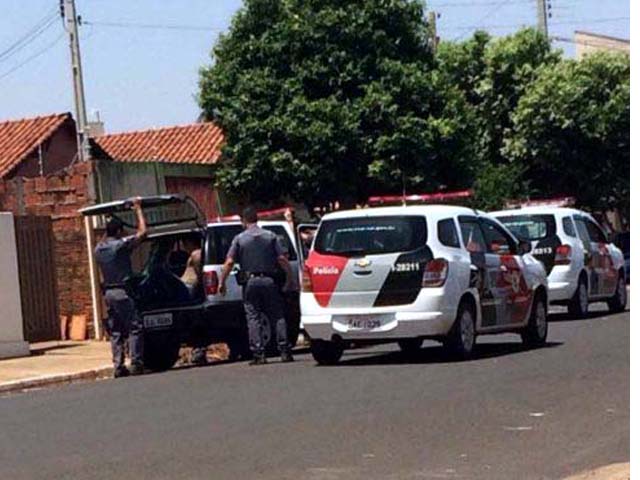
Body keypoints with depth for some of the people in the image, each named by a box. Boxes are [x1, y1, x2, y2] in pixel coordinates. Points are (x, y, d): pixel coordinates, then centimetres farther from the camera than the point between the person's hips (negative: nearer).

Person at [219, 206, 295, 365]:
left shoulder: (239, 239, 2)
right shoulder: (270, 236, 6)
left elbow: (229, 263, -4)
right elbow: (282, 259, 0)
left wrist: (222, 282, 4)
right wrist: (290, 278, 7)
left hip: (250, 281, -1)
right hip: (269, 280, 1)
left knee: (253, 317, 1)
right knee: (278, 316, 6)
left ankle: (258, 353, -6)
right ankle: (284, 351, -1)